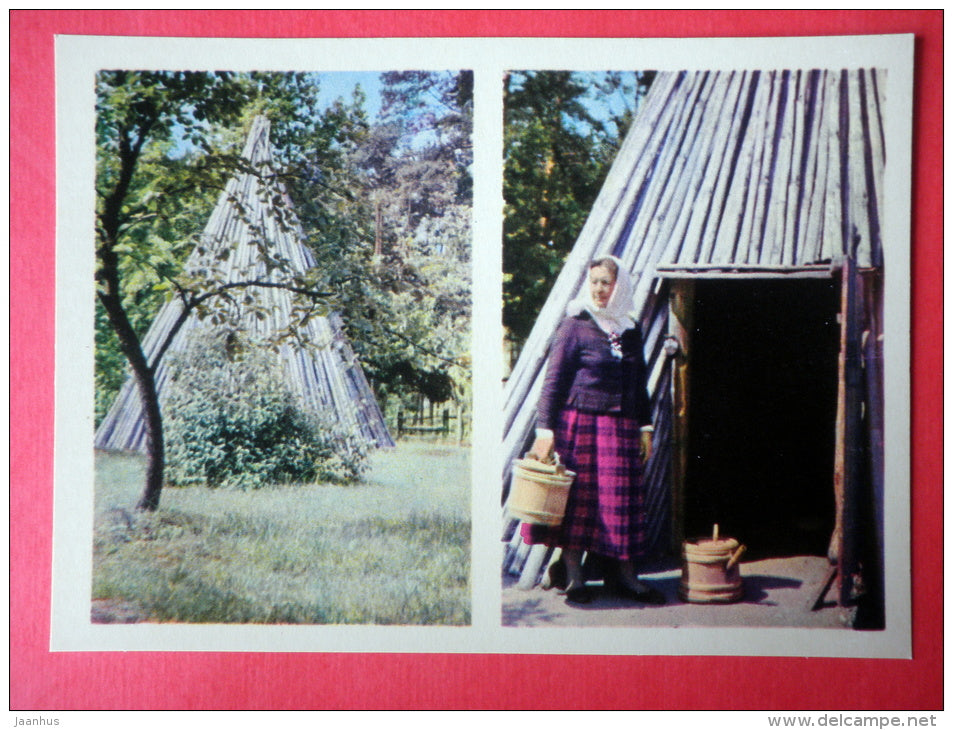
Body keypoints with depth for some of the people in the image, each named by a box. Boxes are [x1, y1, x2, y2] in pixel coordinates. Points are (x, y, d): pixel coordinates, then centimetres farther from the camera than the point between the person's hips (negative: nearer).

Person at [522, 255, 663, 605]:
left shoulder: (630, 330, 12)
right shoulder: (575, 326, -3)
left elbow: (640, 384, 18)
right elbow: (553, 380, -6)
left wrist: (645, 427, 12)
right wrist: (545, 429, -13)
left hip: (620, 428, 4)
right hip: (579, 422, -4)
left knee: (622, 500, 4)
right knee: (577, 497, -1)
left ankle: (624, 575, 12)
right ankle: (574, 576, 8)